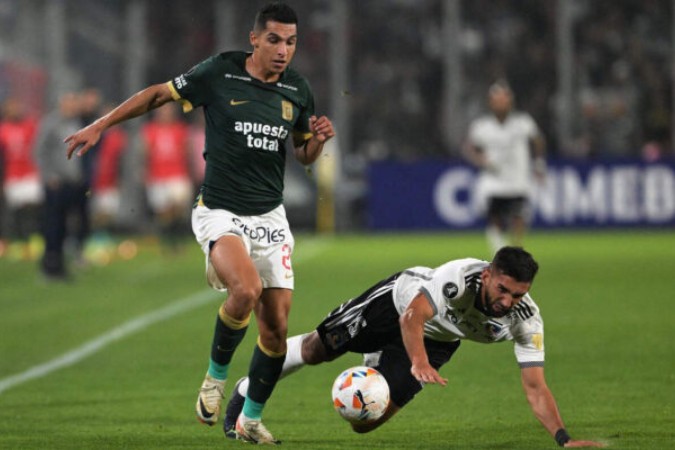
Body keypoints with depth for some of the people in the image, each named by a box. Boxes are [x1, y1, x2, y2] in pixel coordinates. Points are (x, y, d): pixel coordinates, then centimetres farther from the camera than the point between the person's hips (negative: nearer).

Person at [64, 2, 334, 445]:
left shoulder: (298, 89, 3)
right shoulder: (218, 73, -8)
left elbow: (305, 155, 17)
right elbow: (159, 94, 5)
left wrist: (319, 139, -6)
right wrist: (100, 126, 3)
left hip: (269, 218, 4)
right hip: (220, 213, -4)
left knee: (276, 328, 1)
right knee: (247, 289, -32)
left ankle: (251, 418, 24)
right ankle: (216, 375, -6)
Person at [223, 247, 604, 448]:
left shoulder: (526, 320, -32)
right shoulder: (460, 277, -43)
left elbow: (535, 387, -32)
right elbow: (412, 317, -53)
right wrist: (419, 362, -72)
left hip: (437, 339, 3)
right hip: (400, 299, -3)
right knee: (316, 349, 9)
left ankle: (374, 363, 35)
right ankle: (248, 391, 38)